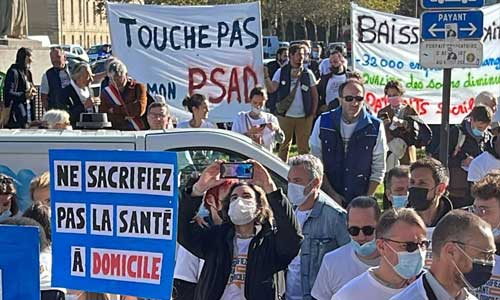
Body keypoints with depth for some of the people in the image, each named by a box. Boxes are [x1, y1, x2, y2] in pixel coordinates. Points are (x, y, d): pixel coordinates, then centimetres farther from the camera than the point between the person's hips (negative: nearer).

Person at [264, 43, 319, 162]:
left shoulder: (308, 73, 5)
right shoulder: (281, 72, 2)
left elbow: (315, 95, 9)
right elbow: (271, 89, -9)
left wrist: (313, 113, 2)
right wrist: (265, 77, -24)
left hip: (304, 117, 1)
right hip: (285, 115, -1)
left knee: (303, 147, 6)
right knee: (284, 145, 8)